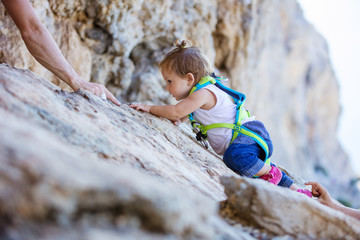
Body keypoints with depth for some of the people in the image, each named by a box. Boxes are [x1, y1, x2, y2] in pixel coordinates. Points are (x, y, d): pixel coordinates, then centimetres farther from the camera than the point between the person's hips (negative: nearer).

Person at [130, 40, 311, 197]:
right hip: (246, 137, 11)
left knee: (235, 157, -38)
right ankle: (295, 191, 37)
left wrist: (149, 108, -21)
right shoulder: (199, 92, 13)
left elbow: (177, 111, -30)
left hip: (250, 135, -11)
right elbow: (182, 114, 22)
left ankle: (271, 173, -13)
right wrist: (177, 119, 0)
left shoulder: (203, 93, -20)